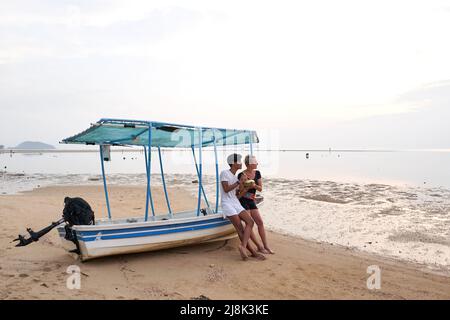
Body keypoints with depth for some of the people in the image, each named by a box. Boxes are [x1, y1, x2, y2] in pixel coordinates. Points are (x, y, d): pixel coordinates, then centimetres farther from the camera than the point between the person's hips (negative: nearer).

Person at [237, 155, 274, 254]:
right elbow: (240, 193, -12)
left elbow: (260, 189, 2)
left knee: (260, 222, 2)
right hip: (243, 201, -6)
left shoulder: (257, 173, 2)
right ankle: (259, 246, 1)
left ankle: (266, 246, 8)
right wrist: (247, 186, -29)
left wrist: (254, 185, -18)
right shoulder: (242, 175, -16)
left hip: (252, 201, 6)